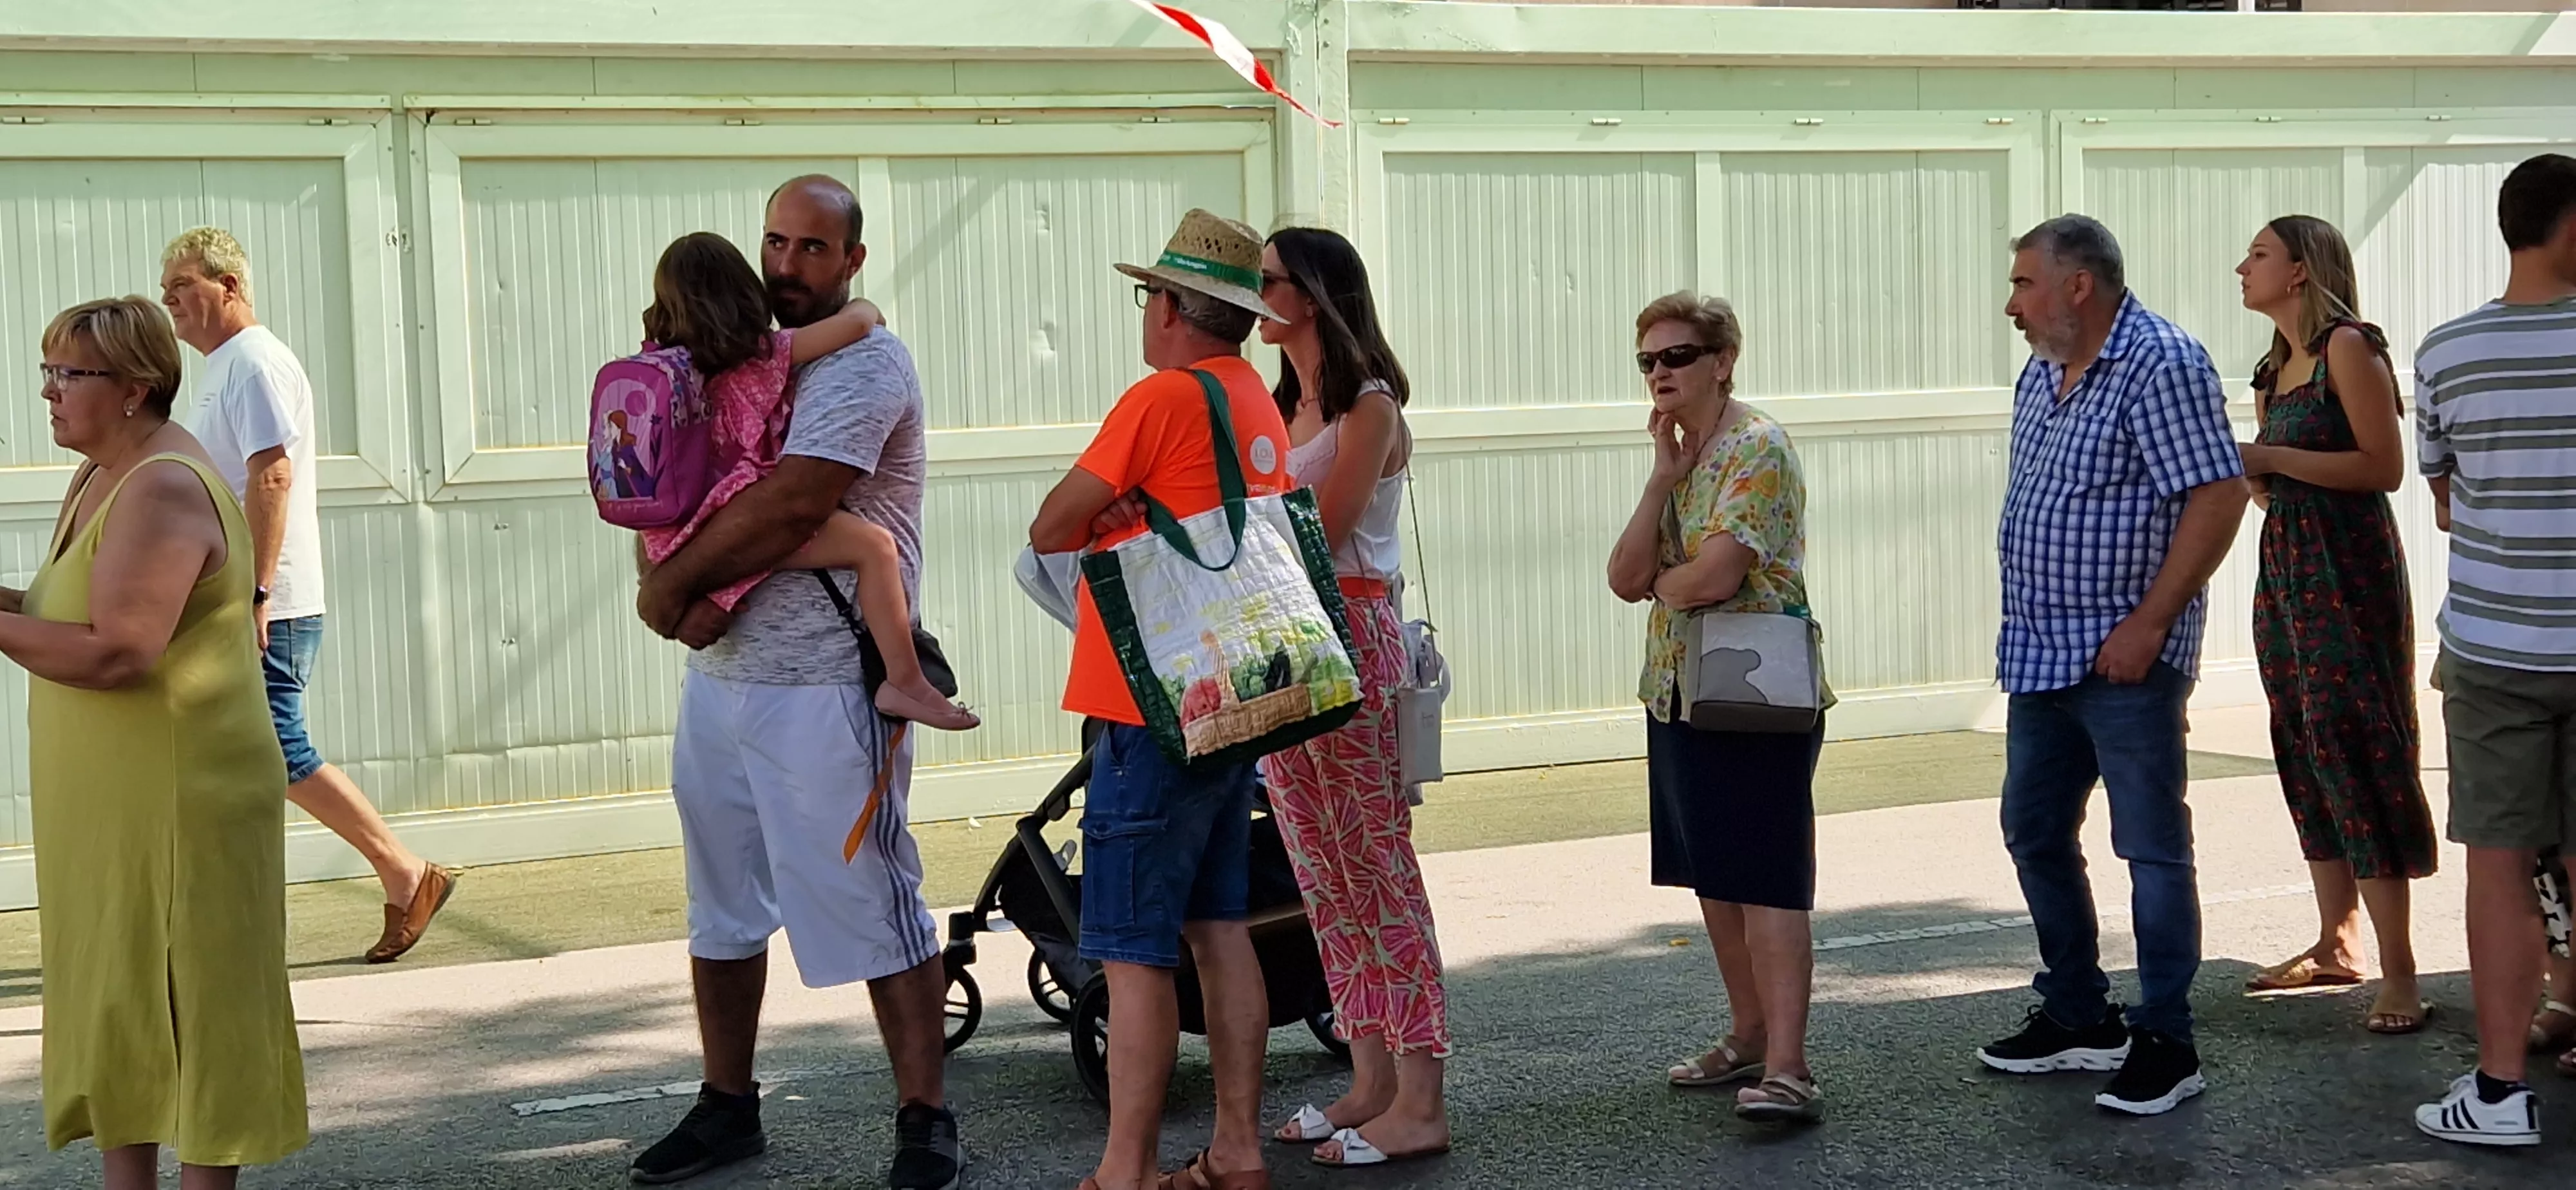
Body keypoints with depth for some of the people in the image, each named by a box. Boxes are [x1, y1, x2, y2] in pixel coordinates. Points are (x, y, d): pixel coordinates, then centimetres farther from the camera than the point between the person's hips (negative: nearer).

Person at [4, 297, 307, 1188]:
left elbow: (115, 653, -26)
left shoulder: (164, 492, -18)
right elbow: (73, 615, 14)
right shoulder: (98, 478, 13)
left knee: (191, 998, -1)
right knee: (112, 999, 13)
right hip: (108, 804, 10)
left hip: (184, 800, -10)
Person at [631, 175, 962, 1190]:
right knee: (720, 908, 15)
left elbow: (792, 505, -23)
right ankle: (727, 1107, 28)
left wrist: (670, 584, -13)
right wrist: (687, 596, -11)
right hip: (718, 676, 8)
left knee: (872, 906, -3)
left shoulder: (863, 364, -11)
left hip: (826, 687, -8)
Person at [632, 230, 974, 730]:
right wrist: (868, 310, 13)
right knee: (873, 544, -12)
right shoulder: (765, 355, -6)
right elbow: (856, 322, -8)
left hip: (674, 535, 8)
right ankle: (905, 681, -16)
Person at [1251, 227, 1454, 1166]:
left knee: (1378, 867, -7)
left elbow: (1320, 532, -15)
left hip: (1348, 638, -8)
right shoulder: (1281, 407, 17)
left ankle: (1419, 1103, -5)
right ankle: (1371, 1079, 16)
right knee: (1326, 876, 9)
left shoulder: (1367, 406, -7)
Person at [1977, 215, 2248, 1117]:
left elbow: (2219, 496, -19)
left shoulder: (2161, 366, -14)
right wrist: (2022, 620, 14)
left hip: (2122, 657, -9)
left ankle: (2165, 1045, 6)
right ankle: (2078, 1019, 28)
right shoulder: (2042, 374, 13)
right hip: (2039, 654, 10)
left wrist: (2149, 623, -21)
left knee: (2152, 848, -2)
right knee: (2034, 834, 15)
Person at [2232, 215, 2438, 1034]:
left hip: (2348, 567, -9)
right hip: (2285, 567, 9)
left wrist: (2269, 458, -19)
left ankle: (2399, 972, -9)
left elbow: (2385, 466, -17)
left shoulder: (2348, 348, -9)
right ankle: (2338, 944, 18)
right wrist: (2249, 471, 2)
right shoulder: (2276, 368, 15)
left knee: (2356, 754, -10)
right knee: (2303, 753, 10)